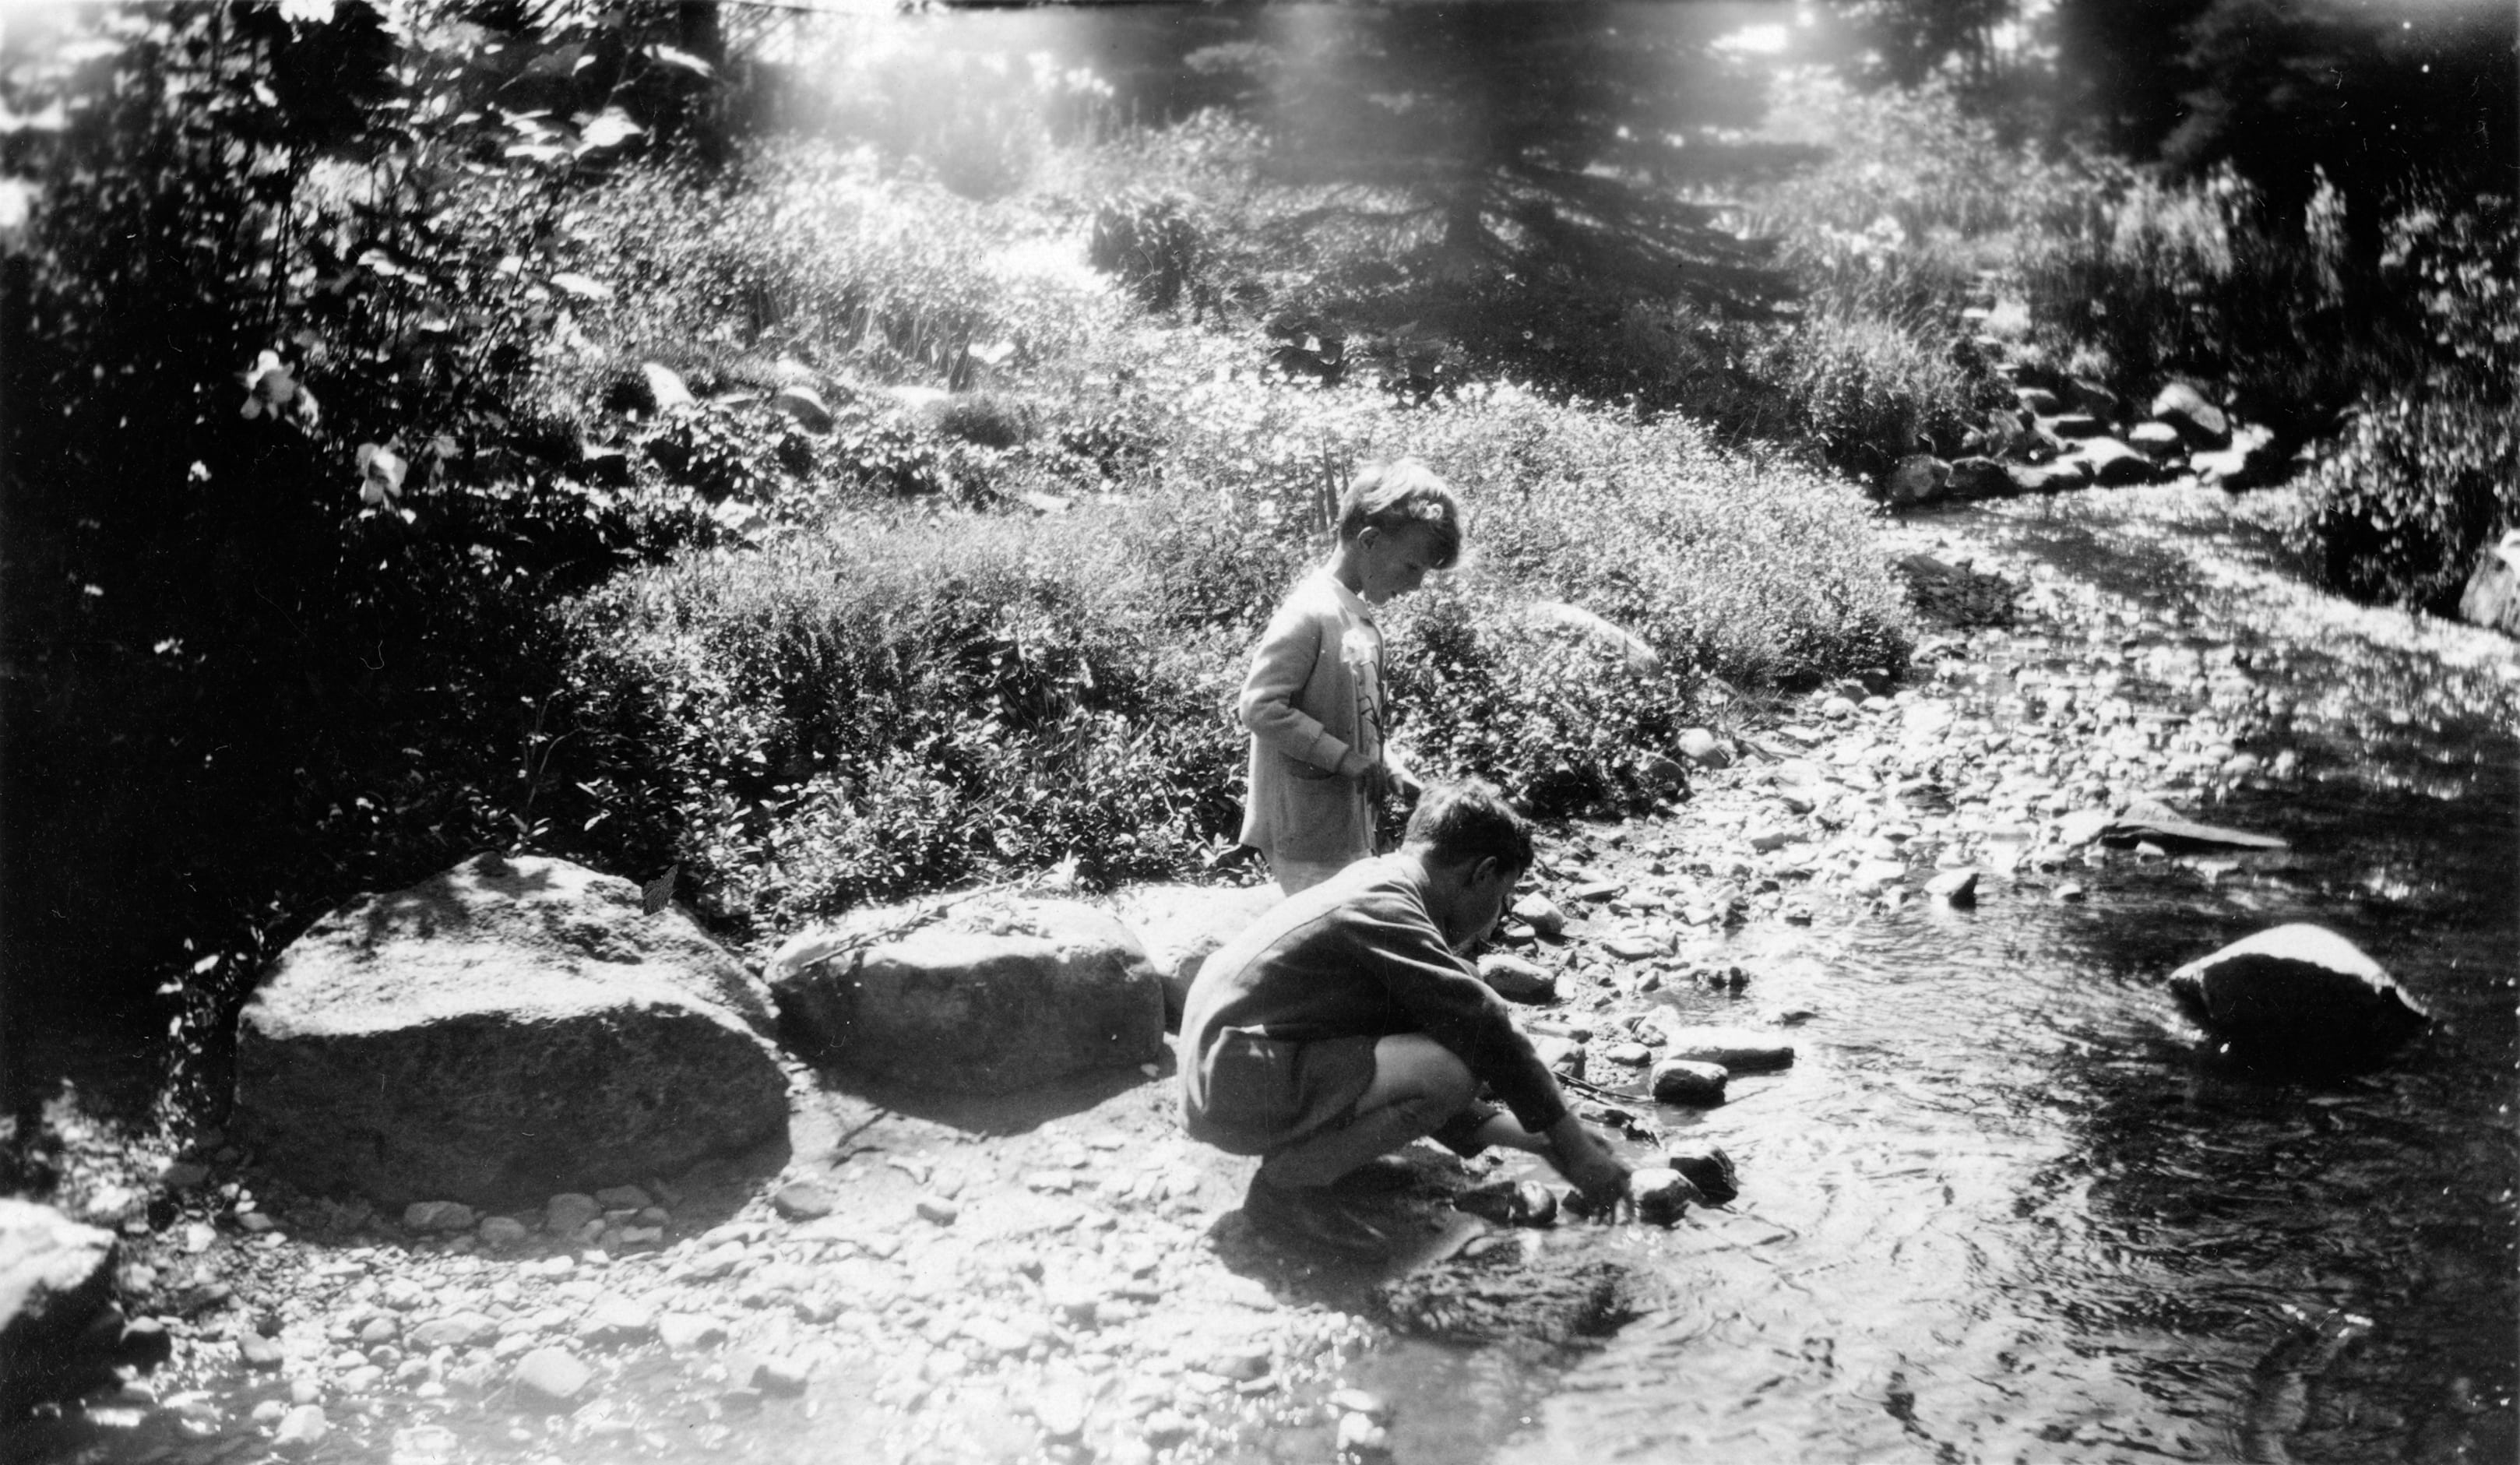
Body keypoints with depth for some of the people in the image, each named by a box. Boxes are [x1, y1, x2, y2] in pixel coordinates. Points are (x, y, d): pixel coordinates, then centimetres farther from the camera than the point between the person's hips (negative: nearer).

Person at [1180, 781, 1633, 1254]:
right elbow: (1485, 1027, -18)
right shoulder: (1387, 910, -16)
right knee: (1446, 1071, -24)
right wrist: (1574, 1148, -11)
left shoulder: (1372, 886, 15)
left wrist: (1534, 1137, 14)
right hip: (1237, 1086, -10)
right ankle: (1286, 1187, -9)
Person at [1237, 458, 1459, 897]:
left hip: (1349, 824, 9)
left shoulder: (1362, 617, 11)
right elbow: (1261, 707, -22)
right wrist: (1346, 758, -21)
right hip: (1307, 833, -9)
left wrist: (1389, 764, 3)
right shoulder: (1309, 613, -17)